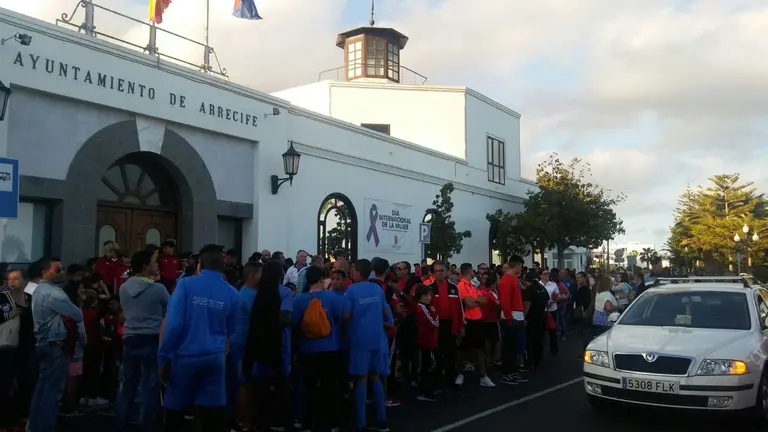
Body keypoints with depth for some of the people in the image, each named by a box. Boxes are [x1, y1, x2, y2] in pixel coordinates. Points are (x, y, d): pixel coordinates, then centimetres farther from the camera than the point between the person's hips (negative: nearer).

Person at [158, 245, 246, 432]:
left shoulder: (186, 284, -7)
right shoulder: (232, 293, 1)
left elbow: (173, 323, -12)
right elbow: (235, 334, 12)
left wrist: (163, 357, -6)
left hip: (185, 356, -2)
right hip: (215, 359, 2)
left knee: (175, 412, 13)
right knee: (211, 417, 8)